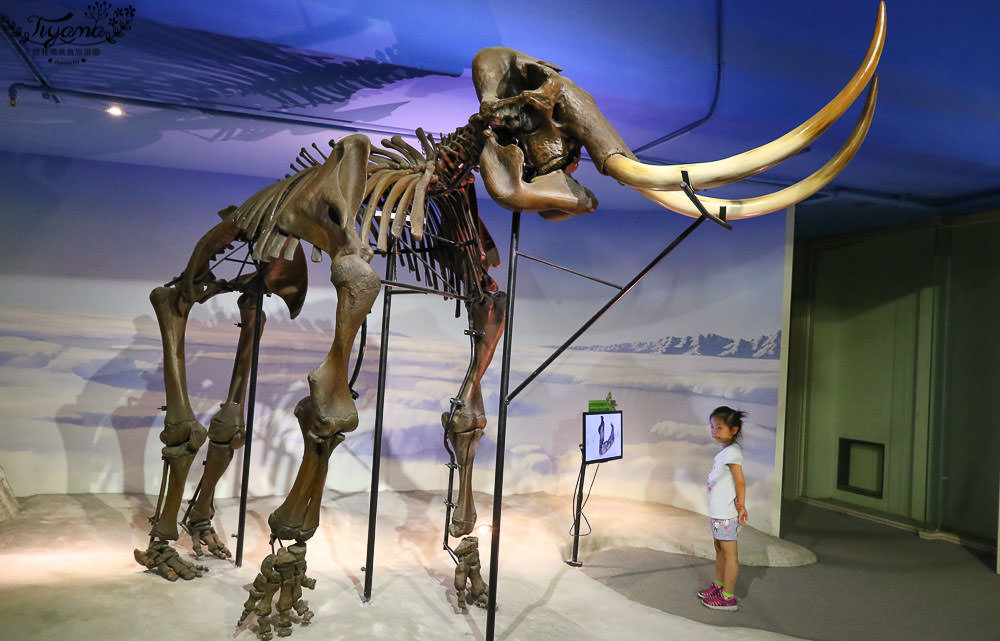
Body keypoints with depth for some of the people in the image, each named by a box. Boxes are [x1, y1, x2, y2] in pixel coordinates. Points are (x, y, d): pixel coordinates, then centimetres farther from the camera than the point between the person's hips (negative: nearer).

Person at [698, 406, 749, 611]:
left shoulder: (732, 452, -18)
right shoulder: (724, 451, 11)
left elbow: (740, 481, -22)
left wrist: (741, 506, -19)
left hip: (727, 513, -10)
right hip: (718, 510, 10)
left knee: (729, 552, 0)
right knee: (719, 549, 21)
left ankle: (729, 597, 8)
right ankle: (719, 585, 36)